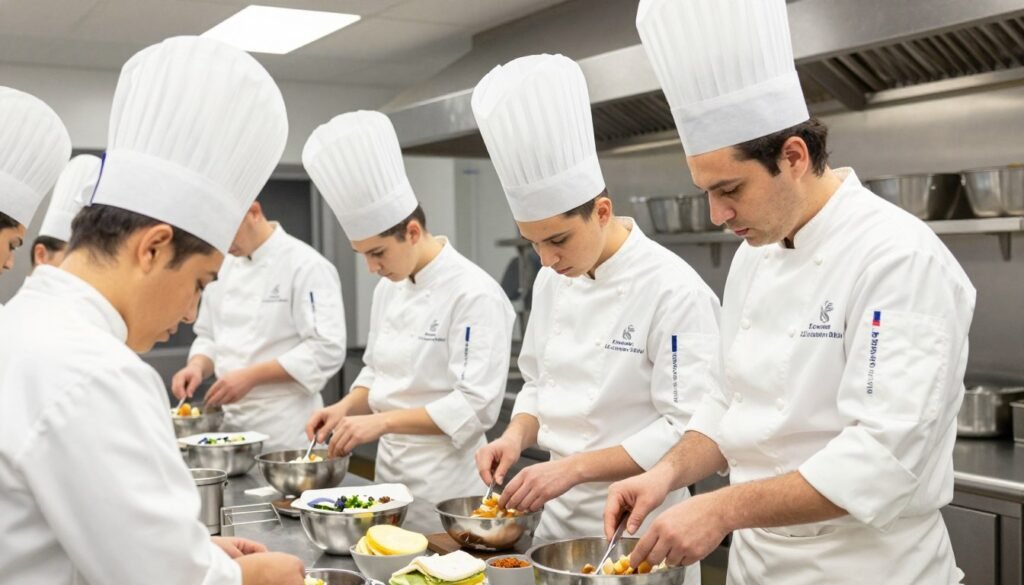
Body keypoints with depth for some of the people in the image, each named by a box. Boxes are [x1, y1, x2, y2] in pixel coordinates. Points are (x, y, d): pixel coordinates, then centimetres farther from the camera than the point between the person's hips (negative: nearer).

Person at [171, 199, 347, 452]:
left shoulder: (306, 265, -13)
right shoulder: (224, 267, 9)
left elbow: (327, 349, -20)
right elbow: (209, 336, 17)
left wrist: (250, 376, -22)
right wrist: (198, 366, -4)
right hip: (232, 422, 6)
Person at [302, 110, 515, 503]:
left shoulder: (475, 294, -18)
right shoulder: (388, 289, 6)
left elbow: (476, 405, -22)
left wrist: (381, 421, -23)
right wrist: (347, 408, -2)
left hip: (447, 478, -7)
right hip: (390, 468, 7)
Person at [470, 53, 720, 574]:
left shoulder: (674, 291, -19)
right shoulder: (551, 282, 2)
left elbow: (687, 431, -21)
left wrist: (575, 467, -25)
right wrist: (517, 436, -6)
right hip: (561, 514, 7)